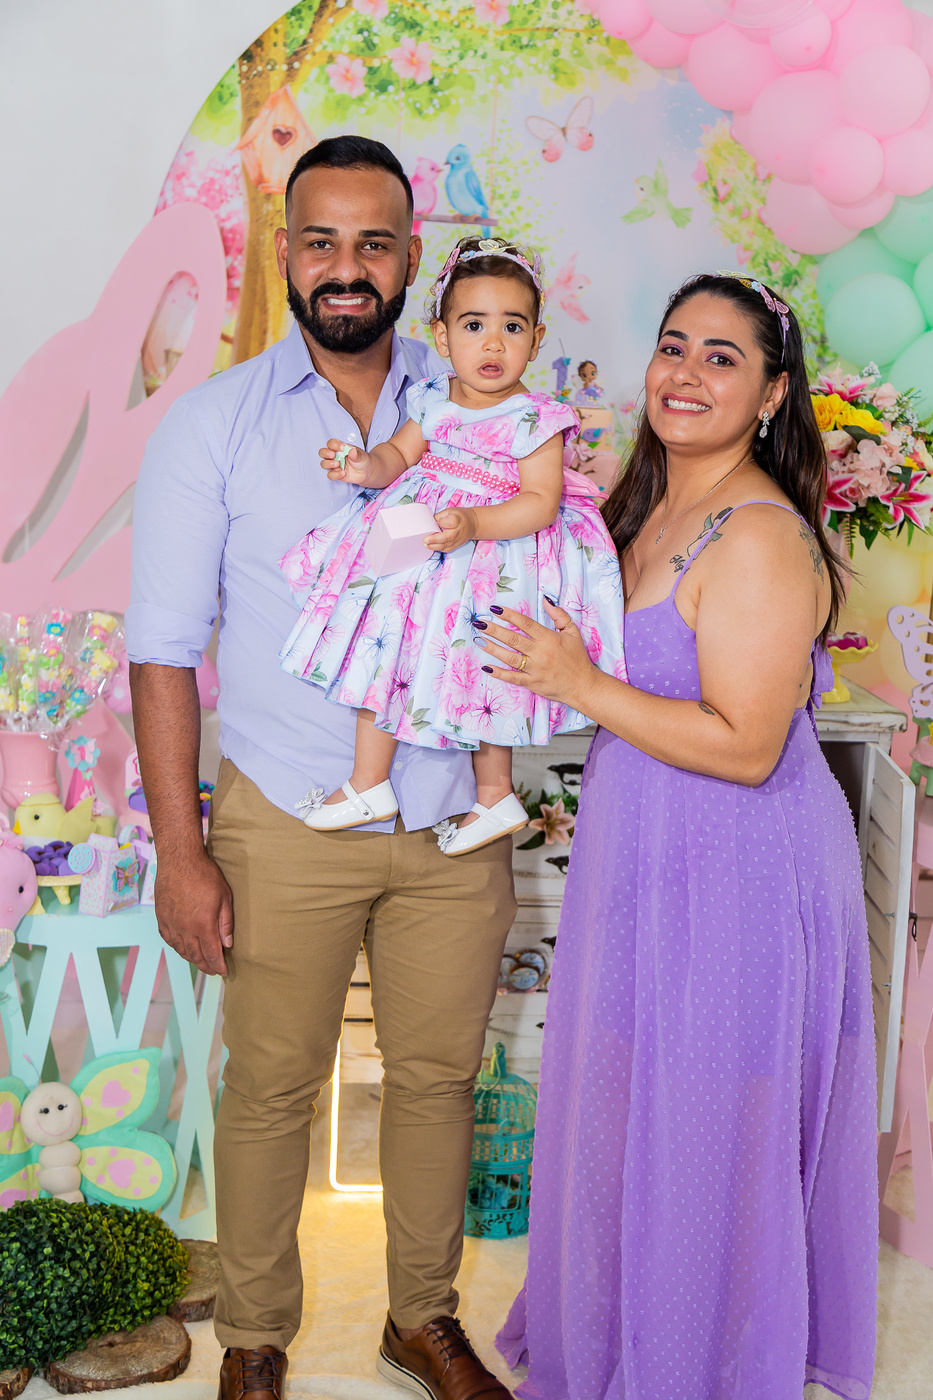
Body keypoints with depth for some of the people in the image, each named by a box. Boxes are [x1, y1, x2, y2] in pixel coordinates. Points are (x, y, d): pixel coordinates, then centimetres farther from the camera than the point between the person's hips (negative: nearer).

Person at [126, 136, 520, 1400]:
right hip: (288, 829, -2)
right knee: (270, 1091, 9)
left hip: (454, 821, 3)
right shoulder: (212, 423, -3)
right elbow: (164, 648, -4)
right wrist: (181, 853, -8)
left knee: (438, 1075, 14)